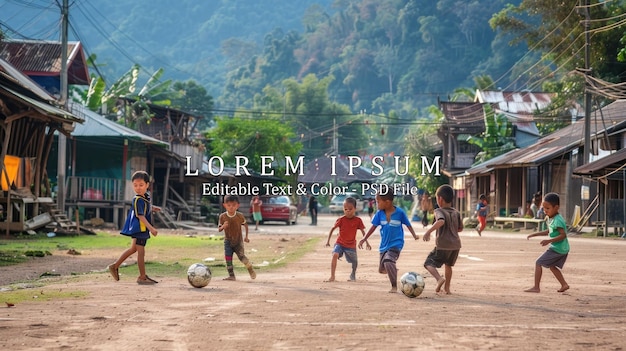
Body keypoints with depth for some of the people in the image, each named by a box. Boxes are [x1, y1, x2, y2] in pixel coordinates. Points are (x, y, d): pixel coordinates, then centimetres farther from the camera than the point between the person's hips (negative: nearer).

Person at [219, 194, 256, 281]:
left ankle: (251, 270, 11)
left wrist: (246, 236, 3)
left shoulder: (240, 216, -10)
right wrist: (223, 227, -27)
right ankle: (231, 276, 2)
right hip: (228, 241, 2)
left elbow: (245, 225, 6)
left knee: (241, 256, -13)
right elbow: (219, 229, -4)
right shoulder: (222, 216, -9)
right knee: (228, 258, -5)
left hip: (238, 241, -2)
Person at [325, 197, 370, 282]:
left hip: (351, 245, 1)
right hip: (340, 243, -1)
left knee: (355, 262, 10)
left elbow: (363, 232, -1)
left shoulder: (358, 220, -9)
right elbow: (333, 229, 0)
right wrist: (328, 240, 0)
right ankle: (332, 276, -24)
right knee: (335, 255, -26)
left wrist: (367, 243, -4)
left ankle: (353, 275, 43)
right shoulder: (341, 220, -9)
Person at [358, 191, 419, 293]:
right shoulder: (379, 213, -3)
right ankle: (393, 270, 43)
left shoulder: (400, 212, -11)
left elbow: (408, 225, 2)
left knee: (388, 261, -30)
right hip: (384, 245, 5)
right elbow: (374, 227, 6)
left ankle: (394, 286, -16)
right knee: (381, 269, 9)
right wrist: (364, 239, 6)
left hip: (396, 243, -5)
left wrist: (414, 235, -2)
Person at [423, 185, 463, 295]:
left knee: (429, 263, 1)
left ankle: (439, 278, -23)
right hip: (456, 244, 6)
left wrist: (429, 231, -32)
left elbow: (441, 221, -30)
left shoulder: (439, 211, -8)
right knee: (448, 265, 26)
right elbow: (460, 228, 18)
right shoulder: (456, 213, 11)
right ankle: (447, 287, 31)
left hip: (442, 245, -6)